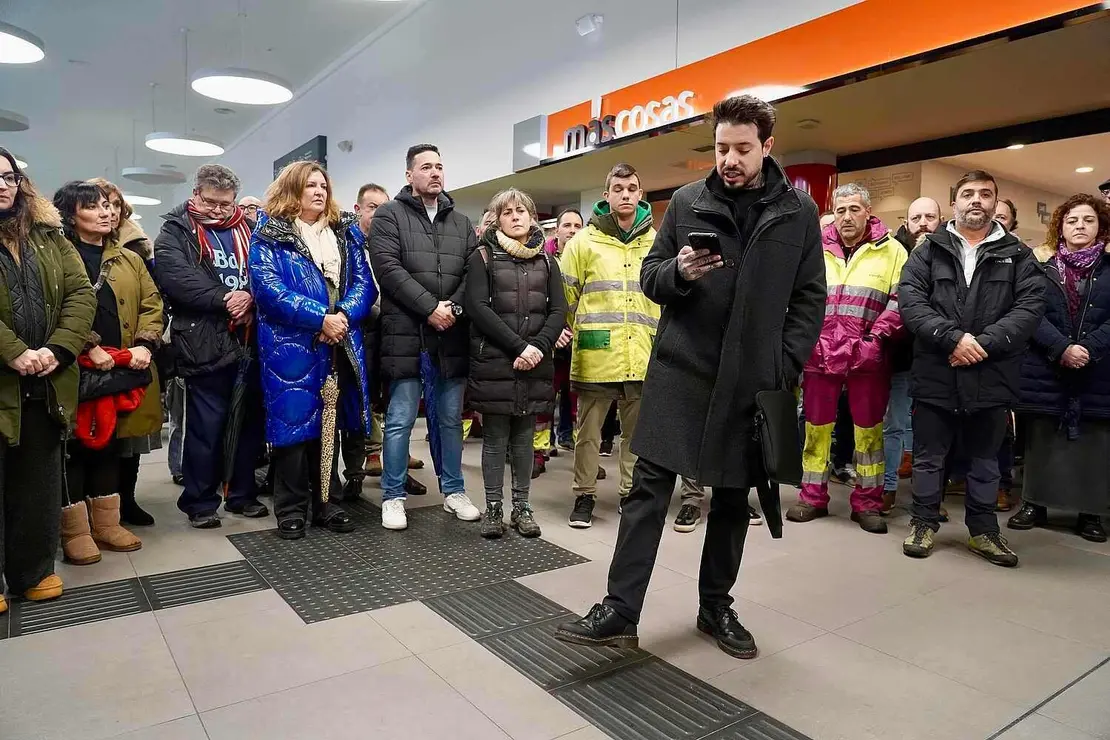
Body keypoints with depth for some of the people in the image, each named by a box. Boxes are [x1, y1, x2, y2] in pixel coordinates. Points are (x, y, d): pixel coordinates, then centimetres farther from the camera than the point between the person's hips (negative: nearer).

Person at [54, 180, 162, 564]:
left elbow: (152, 303, 11)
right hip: (76, 369, -5)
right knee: (75, 446, 2)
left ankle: (106, 523, 25)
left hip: (122, 368, 5)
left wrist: (145, 344, -4)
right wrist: (89, 347, -21)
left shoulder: (129, 259, 15)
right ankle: (75, 531, 14)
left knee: (111, 443, 13)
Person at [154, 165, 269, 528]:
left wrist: (249, 296, -14)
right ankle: (199, 501, 15)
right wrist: (223, 299, -18)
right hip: (204, 343, -4)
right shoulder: (176, 231, 4)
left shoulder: (247, 229, 16)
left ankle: (242, 493, 25)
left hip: (250, 339, 4)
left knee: (250, 420, 11)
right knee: (205, 424, 1)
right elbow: (174, 275, -13)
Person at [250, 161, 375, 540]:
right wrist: (320, 318, -20)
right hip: (290, 346, -4)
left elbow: (364, 283, 6)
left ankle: (326, 504, 20)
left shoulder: (346, 232, 14)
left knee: (330, 423, 10)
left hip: (340, 346, 4)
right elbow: (269, 288, -12)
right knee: (293, 422, -1)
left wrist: (343, 316, -14)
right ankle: (291, 509, 11)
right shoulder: (269, 234, 1)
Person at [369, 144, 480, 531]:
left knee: (451, 418, 12)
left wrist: (454, 307, -9)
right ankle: (393, 497, 14)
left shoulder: (461, 222, 16)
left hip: (452, 336, 4)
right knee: (400, 420, 1)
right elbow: (388, 268, -10)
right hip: (406, 334, -4)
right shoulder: (389, 216, 3)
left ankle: (453, 491, 25)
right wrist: (430, 307, -15)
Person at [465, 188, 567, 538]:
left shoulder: (546, 261, 13)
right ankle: (493, 508, 13)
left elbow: (558, 310, 6)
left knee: (524, 438, 9)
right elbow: (478, 308, -9)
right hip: (493, 363, -3)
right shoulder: (482, 257, 2)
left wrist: (538, 347, -11)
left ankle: (521, 507, 18)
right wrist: (518, 347, -15)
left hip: (535, 364, 3)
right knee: (495, 438, 3)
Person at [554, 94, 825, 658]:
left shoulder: (798, 212, 4)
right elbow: (650, 278, 7)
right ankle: (620, 611, 5)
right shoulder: (686, 201, 4)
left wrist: (785, 366, -5)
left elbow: (810, 298, 5)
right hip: (680, 371, -1)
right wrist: (679, 272, -16)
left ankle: (716, 606, 28)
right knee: (649, 488, -3)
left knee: (733, 496, 11)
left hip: (752, 380, 1)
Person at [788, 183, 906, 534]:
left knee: (868, 428, 6)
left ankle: (867, 502, 18)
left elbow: (900, 300, -1)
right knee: (816, 426, 8)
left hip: (867, 358, -2)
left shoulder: (891, 250, 4)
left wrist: (878, 337, -11)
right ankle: (813, 496, 20)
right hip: (820, 355, 2)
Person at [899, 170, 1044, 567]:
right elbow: (910, 299, -6)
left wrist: (985, 343, -17)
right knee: (928, 456, 9)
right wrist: (952, 337, -18)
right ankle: (924, 522, 24)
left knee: (985, 460, 14)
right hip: (935, 375, -1)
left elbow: (1030, 306, -3)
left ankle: (984, 530, 27)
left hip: (991, 378, 1)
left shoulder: (1018, 256, 9)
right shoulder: (929, 250, 6)